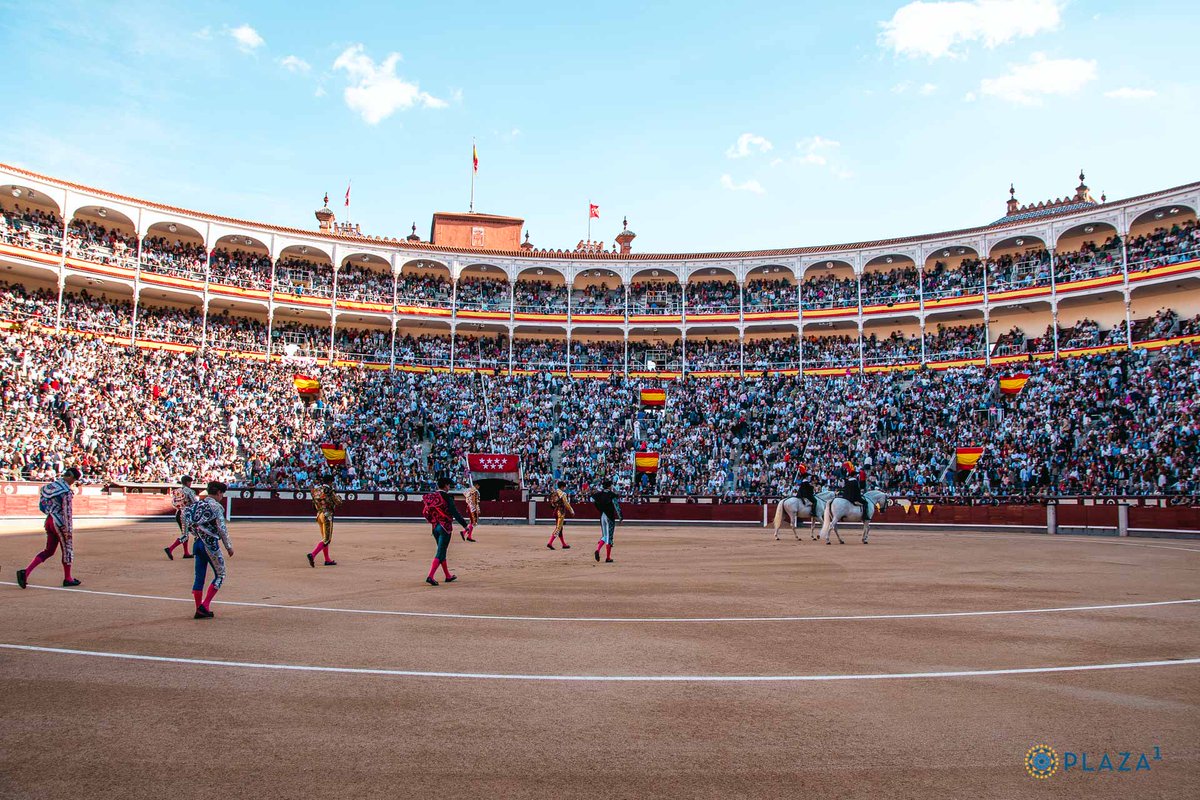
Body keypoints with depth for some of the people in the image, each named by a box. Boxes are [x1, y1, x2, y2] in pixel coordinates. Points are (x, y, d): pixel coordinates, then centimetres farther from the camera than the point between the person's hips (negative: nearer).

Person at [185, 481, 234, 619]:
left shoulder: (197, 504, 11)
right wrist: (229, 546, -6)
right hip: (211, 544, -7)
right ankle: (205, 605, -3)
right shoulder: (216, 506, -10)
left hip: (198, 543, 7)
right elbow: (222, 528, -13)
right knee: (220, 575, 4)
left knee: (199, 576, 10)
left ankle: (199, 610, 12)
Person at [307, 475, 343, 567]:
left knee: (325, 538, 17)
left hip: (319, 514, 8)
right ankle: (312, 555, -23)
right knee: (327, 539, -6)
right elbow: (339, 502, -11)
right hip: (327, 515, -8)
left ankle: (327, 560, 21)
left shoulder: (317, 489, 9)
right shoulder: (329, 490, -12)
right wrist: (338, 496, 11)